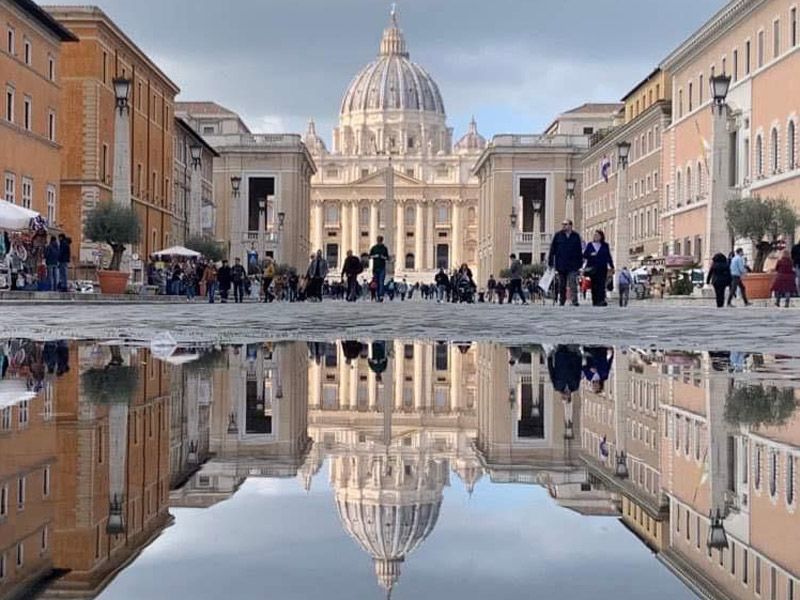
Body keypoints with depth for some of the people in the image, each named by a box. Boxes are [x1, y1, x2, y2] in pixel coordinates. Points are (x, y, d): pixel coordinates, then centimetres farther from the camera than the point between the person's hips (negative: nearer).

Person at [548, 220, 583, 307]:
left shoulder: (576, 236, 6)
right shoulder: (558, 236, 4)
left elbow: (579, 250, 10)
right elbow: (552, 249, 4)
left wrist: (580, 262, 7)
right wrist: (550, 262, 0)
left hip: (573, 265, -1)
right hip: (561, 265, 1)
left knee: (573, 283, -12)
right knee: (562, 284, 8)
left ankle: (575, 301, -15)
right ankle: (561, 300, 17)